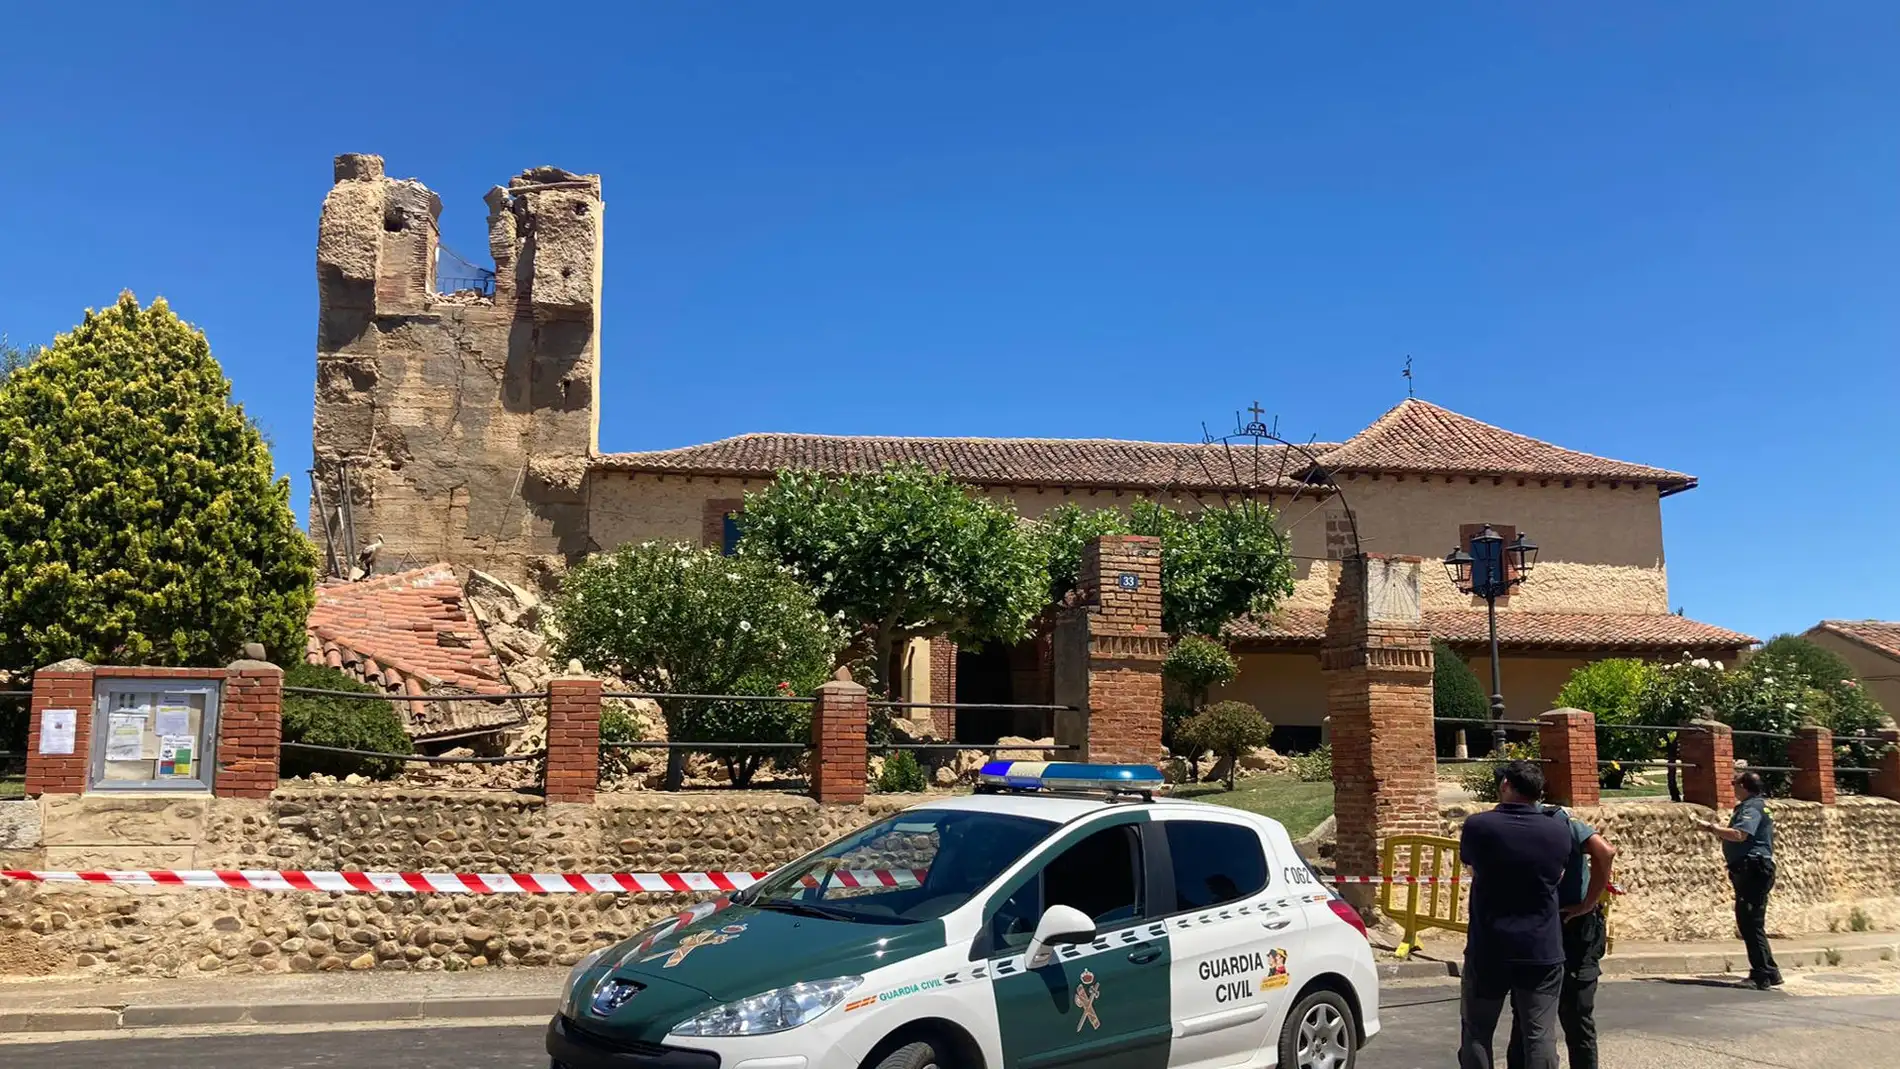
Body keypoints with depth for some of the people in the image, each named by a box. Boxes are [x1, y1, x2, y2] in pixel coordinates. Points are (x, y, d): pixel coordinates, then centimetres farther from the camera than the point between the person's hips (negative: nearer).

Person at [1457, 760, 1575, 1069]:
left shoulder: (1477, 826, -9)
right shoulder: (1559, 833, -3)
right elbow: (1557, 878, 10)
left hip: (1488, 949, -1)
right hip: (1542, 950, 1)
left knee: (1476, 1034, 10)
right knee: (1540, 1036, 5)